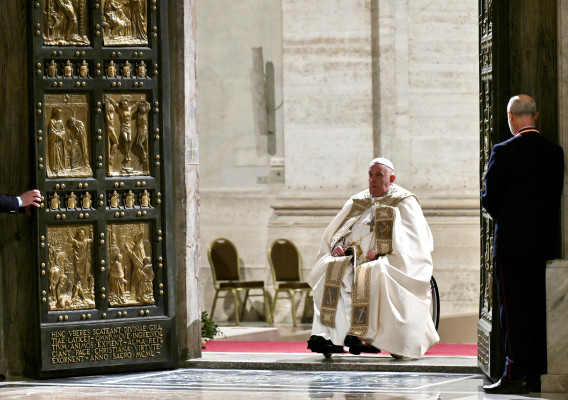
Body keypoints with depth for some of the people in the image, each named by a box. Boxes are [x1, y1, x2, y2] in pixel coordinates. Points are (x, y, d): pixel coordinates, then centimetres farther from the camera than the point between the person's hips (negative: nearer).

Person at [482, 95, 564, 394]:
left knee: (514, 310, -3)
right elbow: (558, 195, 9)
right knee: (539, 308, 9)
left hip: (511, 242, -5)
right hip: (545, 242, 5)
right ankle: (536, 374, 11)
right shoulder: (555, 152, 5)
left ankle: (516, 375, -5)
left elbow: (489, 198, -7)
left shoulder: (503, 152, -11)